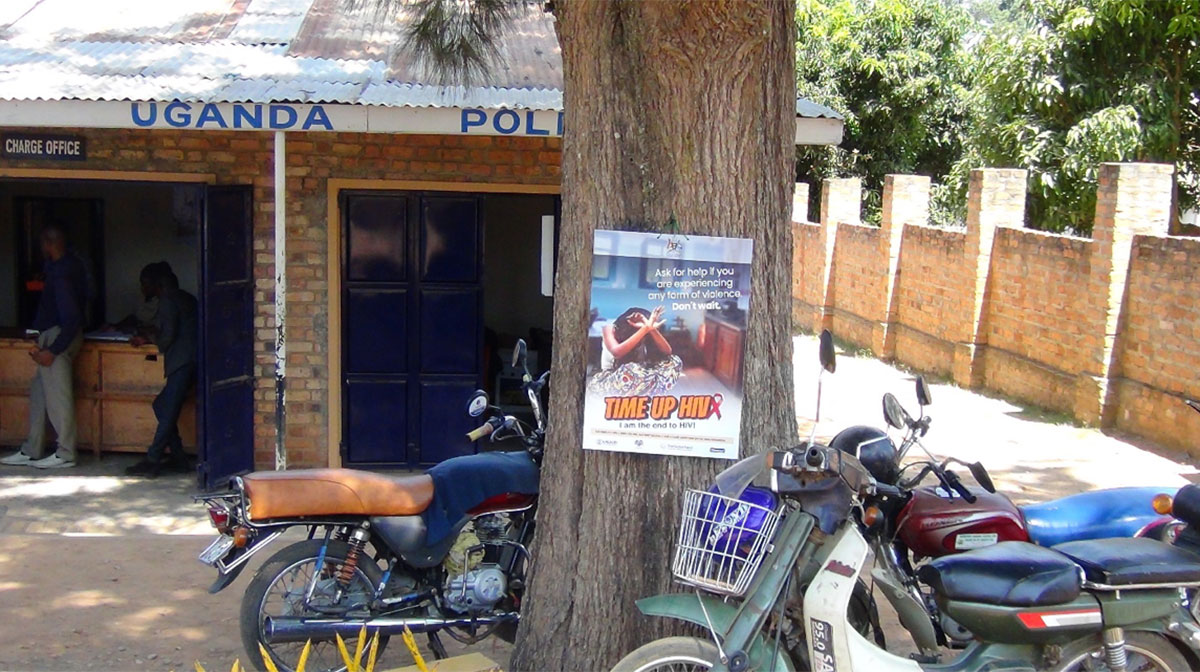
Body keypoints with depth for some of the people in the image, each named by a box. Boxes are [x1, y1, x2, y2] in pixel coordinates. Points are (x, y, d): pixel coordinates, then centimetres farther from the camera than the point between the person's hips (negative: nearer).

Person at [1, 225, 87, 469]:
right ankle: (31, 451, 21)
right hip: (52, 337, 10)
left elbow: (72, 318, -24)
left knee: (58, 396, -3)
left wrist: (53, 350, -21)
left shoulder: (61, 274, -20)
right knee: (38, 393, 14)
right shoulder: (73, 266, 10)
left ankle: (65, 454, 5)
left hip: (58, 337, -10)